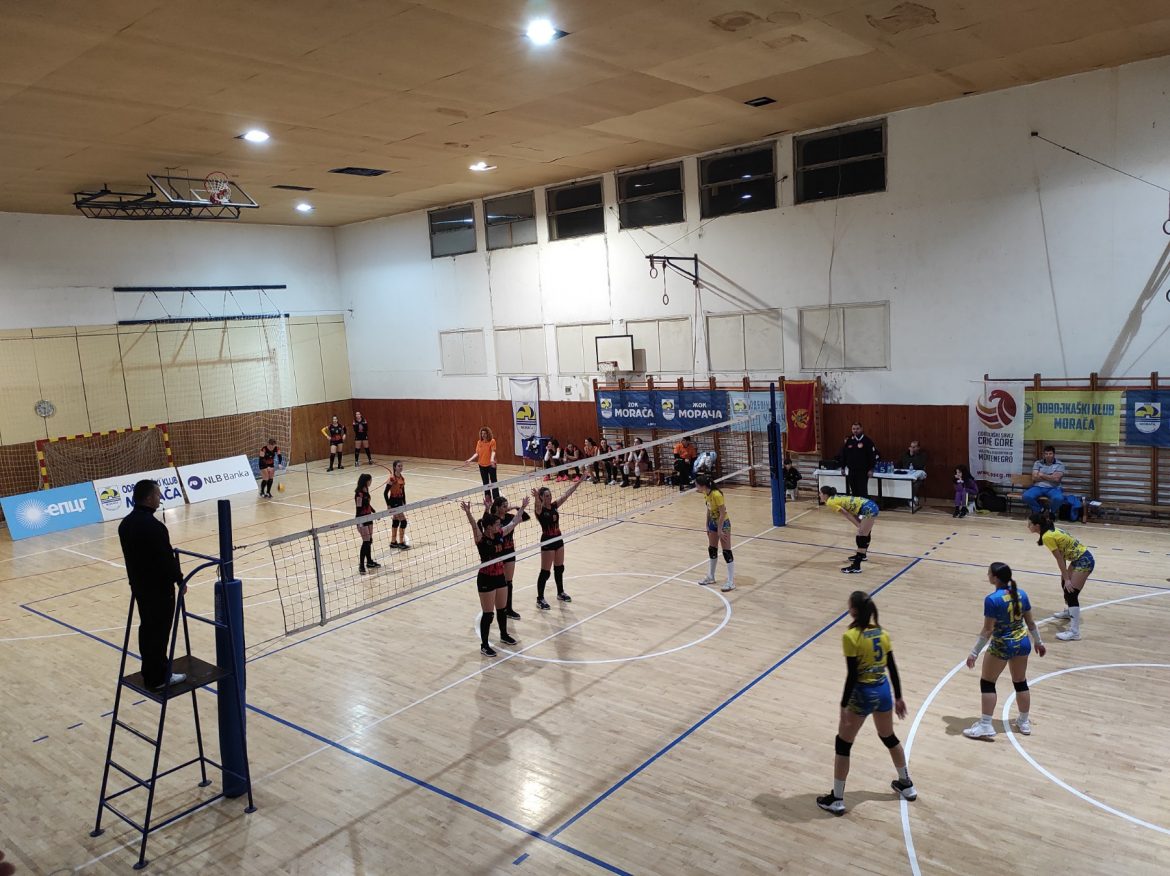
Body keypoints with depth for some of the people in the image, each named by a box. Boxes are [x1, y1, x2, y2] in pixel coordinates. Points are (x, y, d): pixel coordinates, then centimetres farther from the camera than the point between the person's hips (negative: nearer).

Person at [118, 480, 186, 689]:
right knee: (159, 632, 1)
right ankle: (158, 678, 10)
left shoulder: (126, 523, 4)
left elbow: (132, 555, 13)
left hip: (139, 585, 9)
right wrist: (179, 580, -7)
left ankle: (149, 672, 29)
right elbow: (167, 558, -21)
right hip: (159, 588, -9)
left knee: (147, 628, 18)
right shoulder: (154, 526, -25)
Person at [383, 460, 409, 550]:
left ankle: (393, 542, 25)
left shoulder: (402, 478, 6)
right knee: (403, 521, -9)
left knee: (396, 521, 15)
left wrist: (404, 503, 13)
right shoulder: (392, 479, -17)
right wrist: (388, 505, -17)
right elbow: (385, 493, -17)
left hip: (400, 501, 8)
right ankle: (401, 543, -2)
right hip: (393, 502, -8)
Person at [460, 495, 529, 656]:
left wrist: (522, 507, 16)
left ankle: (504, 635, 42)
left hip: (500, 577, 7)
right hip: (486, 580, -7)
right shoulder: (481, 539, -19)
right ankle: (484, 646, 11)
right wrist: (468, 513, -57)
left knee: (502, 609, 21)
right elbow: (474, 526, -39)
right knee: (488, 613, 0)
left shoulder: (499, 535, 0)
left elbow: (514, 523, 13)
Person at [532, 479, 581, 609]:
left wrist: (577, 483, -9)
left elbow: (566, 494, -1)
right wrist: (536, 497, -62)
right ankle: (540, 599, 7)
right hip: (547, 541, -7)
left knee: (559, 568, 19)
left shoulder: (554, 506, 2)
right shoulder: (539, 509, -16)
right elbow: (537, 504, -39)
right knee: (545, 572, -2)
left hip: (558, 539, 7)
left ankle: (560, 593, 36)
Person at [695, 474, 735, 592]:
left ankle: (731, 582, 1)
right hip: (713, 523, 9)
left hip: (723, 523, -9)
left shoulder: (716, 495, -28)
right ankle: (711, 577, 29)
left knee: (727, 552, -4)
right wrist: (707, 526, 11)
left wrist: (719, 530, -19)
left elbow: (722, 514, -23)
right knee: (712, 550, 15)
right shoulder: (706, 494, -2)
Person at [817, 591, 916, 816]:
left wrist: (843, 706, -13)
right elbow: (892, 668, 6)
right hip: (883, 692, 6)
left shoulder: (851, 637, -20)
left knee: (842, 745, 8)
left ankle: (836, 800, 15)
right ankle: (906, 784, 46)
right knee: (889, 738, 29)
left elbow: (852, 675, -20)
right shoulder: (882, 633, 0)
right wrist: (898, 697, 17)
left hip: (862, 695, -6)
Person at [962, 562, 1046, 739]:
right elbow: (1030, 622, 6)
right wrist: (1038, 642, 23)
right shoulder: (1021, 594, -4)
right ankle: (1024, 722, 36)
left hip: (1002, 646, -6)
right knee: (1020, 682, 22)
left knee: (987, 683, 8)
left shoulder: (992, 599, -23)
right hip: (1022, 643, 6)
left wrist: (974, 653, -12)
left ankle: (985, 726, 10)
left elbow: (987, 630, -20)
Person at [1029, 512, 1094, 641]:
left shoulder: (1047, 537, -19)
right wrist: (1064, 577, 14)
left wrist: (1066, 579, -14)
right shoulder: (1051, 531, 8)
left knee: (1071, 593, -12)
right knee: (1065, 585, 25)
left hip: (1084, 561, -10)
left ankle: (1074, 632, -14)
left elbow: (1060, 559, -18)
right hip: (1079, 559, 10)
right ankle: (1068, 612, 48)